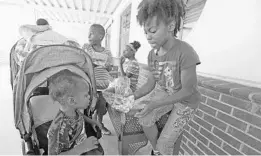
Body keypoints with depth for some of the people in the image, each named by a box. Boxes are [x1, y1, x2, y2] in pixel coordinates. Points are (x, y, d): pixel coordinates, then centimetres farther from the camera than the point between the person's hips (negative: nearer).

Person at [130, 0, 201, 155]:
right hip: (169, 97, 6)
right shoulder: (152, 54, -11)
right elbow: (150, 84, -5)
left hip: (187, 102, -6)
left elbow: (187, 91, -27)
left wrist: (155, 104, -34)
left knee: (164, 143, -5)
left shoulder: (185, 52, -34)